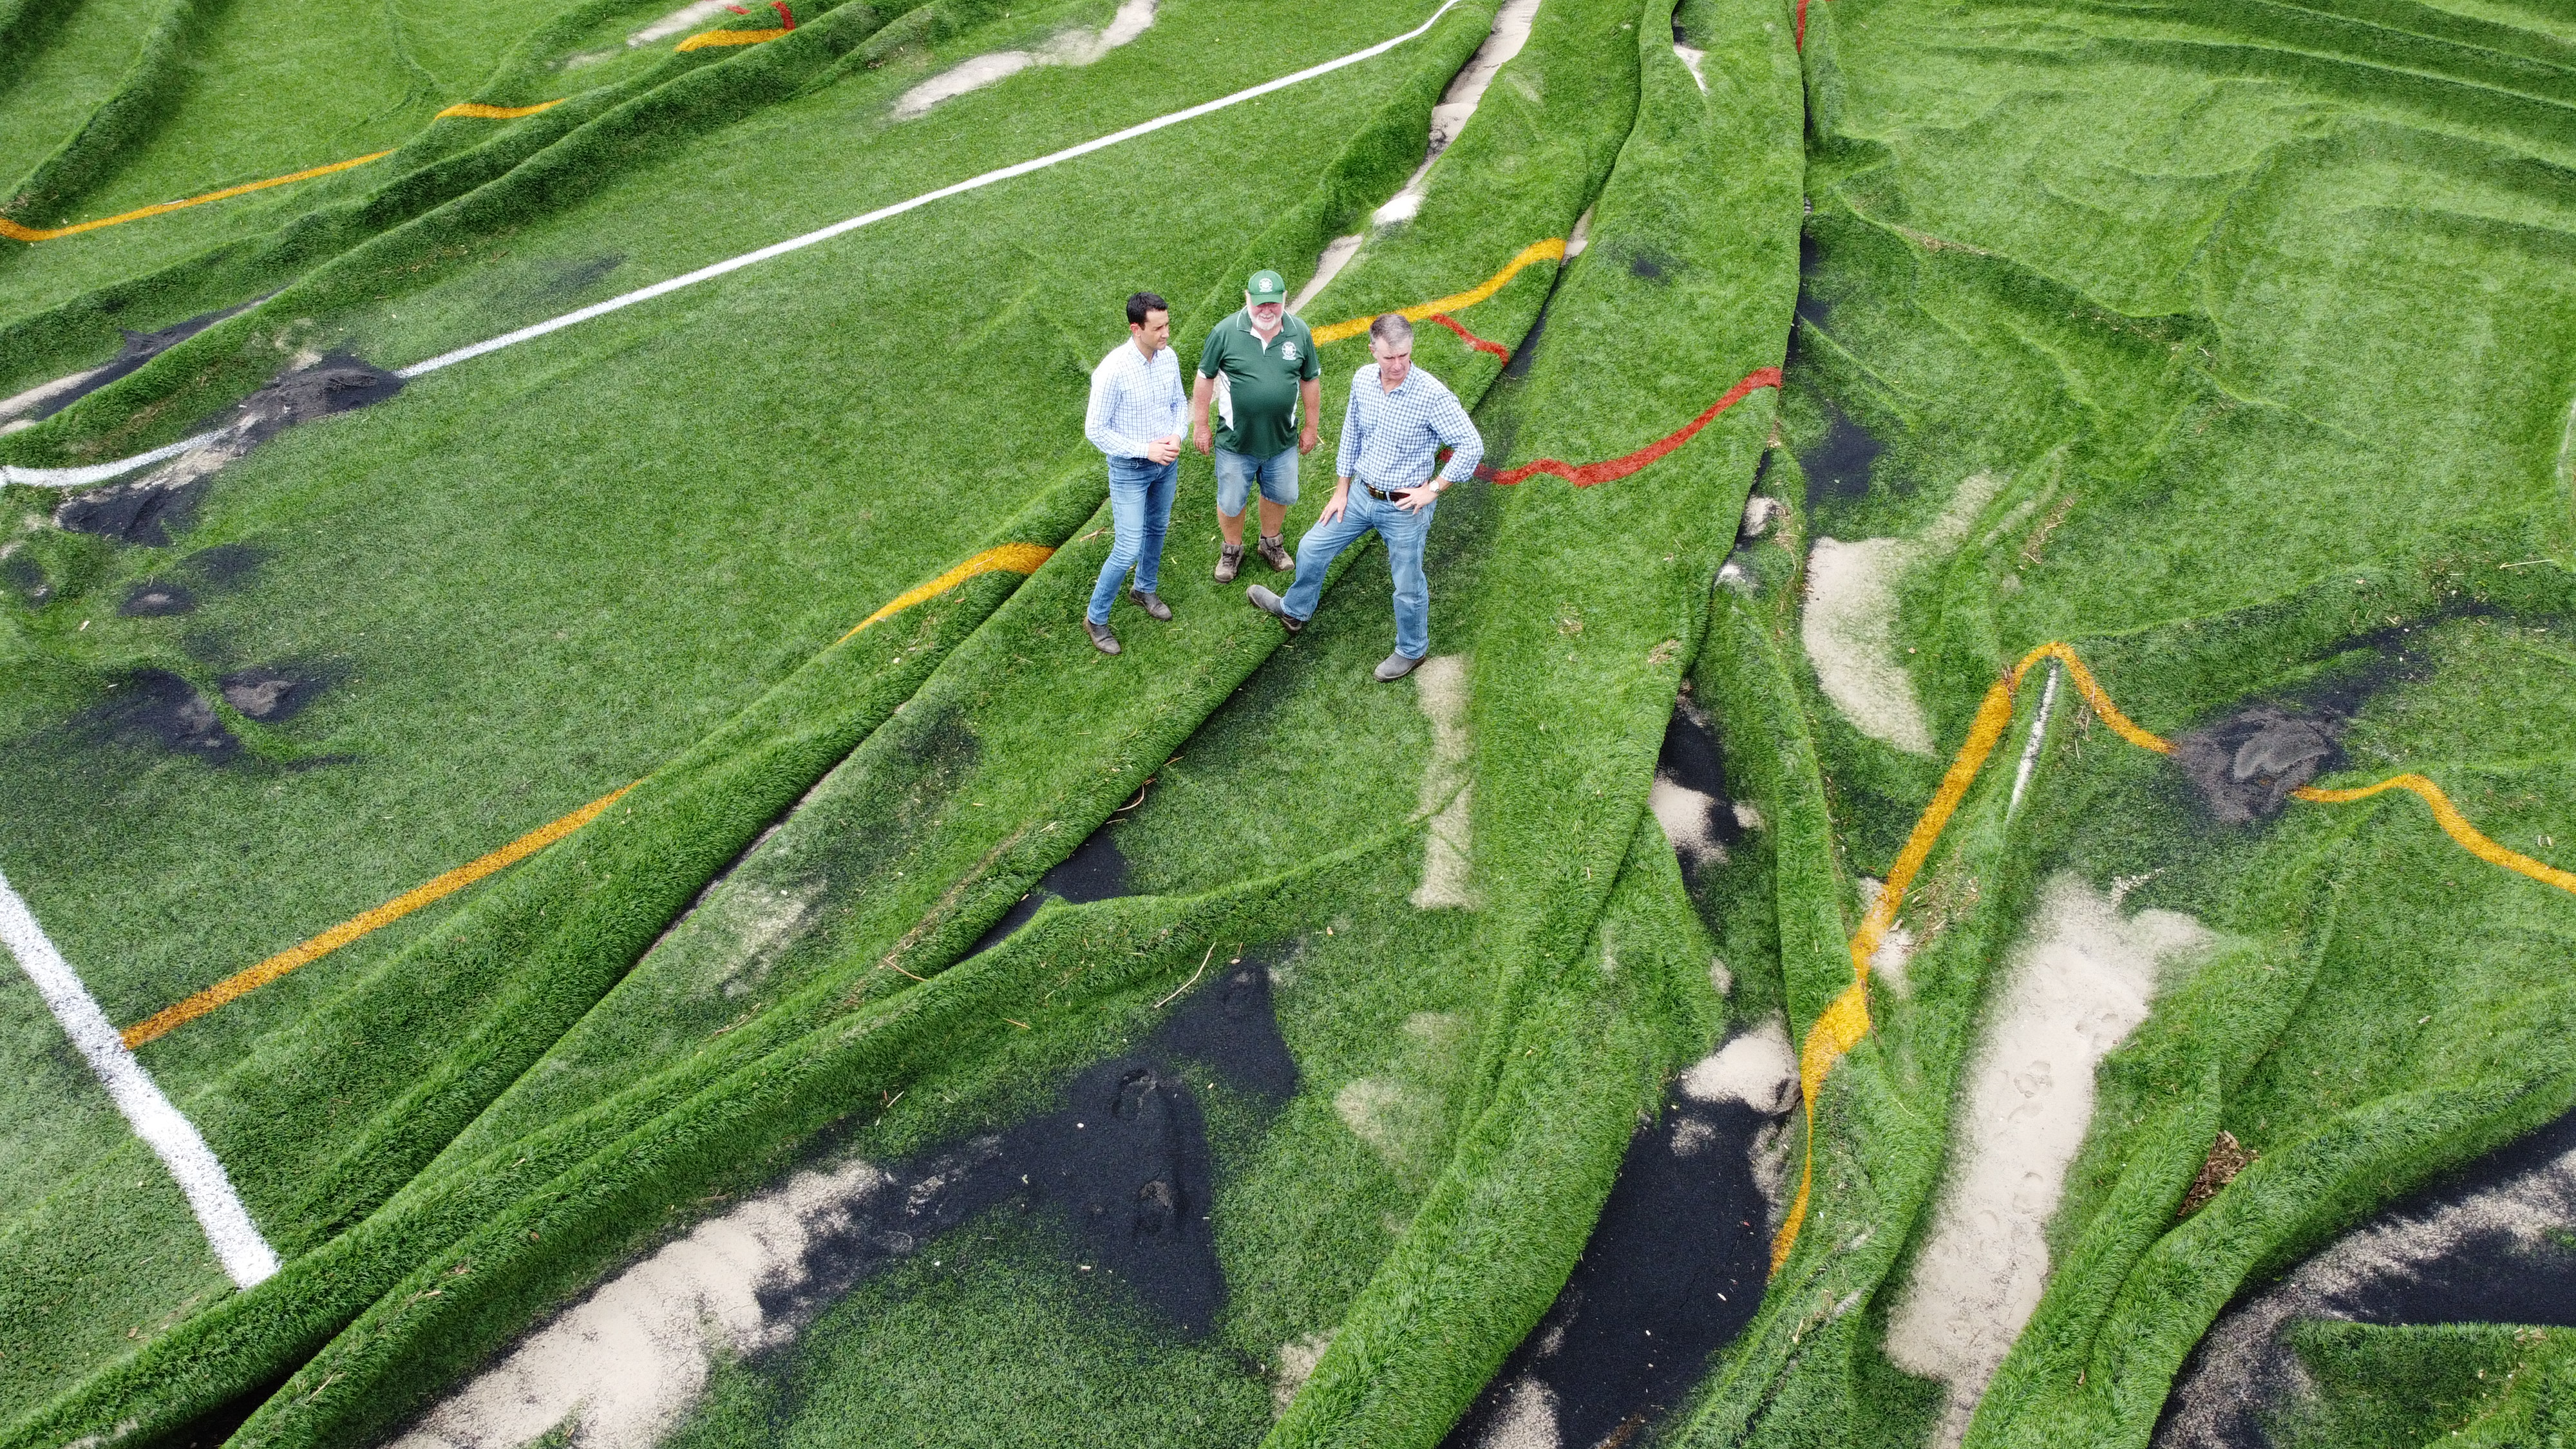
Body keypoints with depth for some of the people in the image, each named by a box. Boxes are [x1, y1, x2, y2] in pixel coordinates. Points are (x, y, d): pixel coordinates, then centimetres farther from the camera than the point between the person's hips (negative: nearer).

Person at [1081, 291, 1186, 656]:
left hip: (1166, 464, 6)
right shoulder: (1113, 371, -27)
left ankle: (1145, 590, 50)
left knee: (1157, 530, 25)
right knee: (1128, 550, -4)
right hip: (1130, 470, -6)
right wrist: (1145, 450, -24)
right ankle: (1096, 618, 16)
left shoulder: (1168, 358, -8)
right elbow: (1095, 430, -20)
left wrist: (1177, 436, -11)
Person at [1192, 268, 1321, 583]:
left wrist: (1310, 426, 9)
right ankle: (1232, 549, 39)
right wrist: (1200, 425, -1)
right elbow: (1205, 378, -5)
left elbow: (1311, 381, 4)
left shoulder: (1300, 333, -8)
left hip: (1283, 440, 2)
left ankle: (1271, 543, 47)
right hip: (1235, 441, -2)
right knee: (1231, 503, 13)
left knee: (1279, 495, 21)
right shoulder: (1225, 332, -16)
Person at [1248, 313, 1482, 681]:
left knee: (1408, 587, 10)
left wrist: (1433, 490, -19)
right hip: (1361, 495, 6)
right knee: (1311, 549, 17)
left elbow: (1472, 447, -21)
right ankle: (1295, 611, 44)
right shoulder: (1363, 380, -7)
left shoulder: (1433, 396, -25)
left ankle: (1411, 650, 36)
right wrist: (1341, 492, 10)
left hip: (1404, 508, -5)